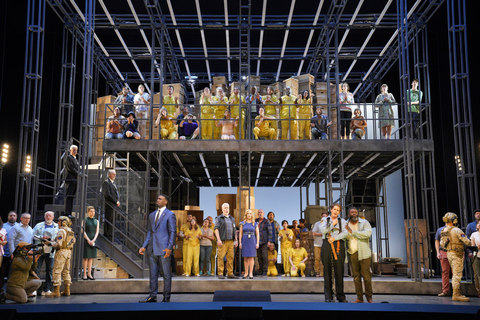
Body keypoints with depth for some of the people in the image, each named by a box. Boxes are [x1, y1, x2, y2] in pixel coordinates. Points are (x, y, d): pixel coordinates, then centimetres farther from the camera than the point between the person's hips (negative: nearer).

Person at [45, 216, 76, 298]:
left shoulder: (61, 231, -12)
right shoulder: (71, 231, 14)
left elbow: (58, 244, -19)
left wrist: (50, 243, -4)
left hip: (61, 252, -9)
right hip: (69, 252, 9)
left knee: (57, 271, -5)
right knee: (66, 271, 13)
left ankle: (56, 291, -7)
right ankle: (67, 290, 15)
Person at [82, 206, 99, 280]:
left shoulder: (96, 221, 13)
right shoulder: (85, 220, 2)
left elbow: (97, 232, 7)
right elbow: (83, 231, -4)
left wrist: (93, 240, -7)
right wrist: (88, 240, -13)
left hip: (93, 241, 4)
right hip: (86, 240, -4)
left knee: (91, 257, 6)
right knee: (86, 257, -3)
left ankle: (89, 273, 10)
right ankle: (84, 274, 0)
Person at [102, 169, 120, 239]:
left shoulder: (113, 183, 20)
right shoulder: (106, 182, -8)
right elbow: (107, 194, -16)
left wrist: (118, 201, 8)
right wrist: (116, 201, -15)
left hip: (114, 205, 9)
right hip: (109, 205, -9)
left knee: (111, 221, 10)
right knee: (108, 221, -6)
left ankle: (110, 236, 15)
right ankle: (106, 236, -2)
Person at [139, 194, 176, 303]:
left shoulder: (170, 215, -1)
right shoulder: (152, 215, 17)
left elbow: (172, 232, -6)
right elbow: (149, 232, 19)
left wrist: (169, 247, -15)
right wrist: (144, 246, 9)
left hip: (163, 249, -6)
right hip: (152, 249, 6)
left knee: (166, 274, 1)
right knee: (153, 274, 10)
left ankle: (166, 298, 8)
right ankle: (152, 296, 18)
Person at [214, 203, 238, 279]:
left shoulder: (232, 219, 19)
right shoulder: (219, 218, 4)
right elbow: (216, 229, -4)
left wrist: (236, 240, 12)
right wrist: (218, 240, -14)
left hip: (231, 241, 5)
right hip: (223, 241, -5)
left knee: (230, 257, 4)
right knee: (220, 257, -6)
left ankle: (230, 273, 9)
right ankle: (220, 274, -3)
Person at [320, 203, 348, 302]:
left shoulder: (342, 221, 15)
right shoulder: (324, 220, 15)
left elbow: (345, 233, -1)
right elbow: (322, 230, -3)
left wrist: (334, 238, -10)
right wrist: (332, 224, -1)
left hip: (338, 245, 0)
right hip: (327, 245, 0)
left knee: (339, 270, -3)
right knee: (327, 271, -2)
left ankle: (341, 296, 4)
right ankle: (328, 297, 1)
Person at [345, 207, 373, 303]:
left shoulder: (364, 222, 3)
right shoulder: (345, 225, 11)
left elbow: (368, 233, -14)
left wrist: (352, 232, -13)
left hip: (364, 253, -3)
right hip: (352, 253, 3)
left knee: (366, 275, -4)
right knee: (356, 276, 4)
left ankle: (369, 297, 6)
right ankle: (359, 297, 9)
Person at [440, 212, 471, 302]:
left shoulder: (444, 231, 8)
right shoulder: (456, 230, -16)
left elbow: (441, 244, 15)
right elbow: (467, 241, -17)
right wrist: (468, 244, 5)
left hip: (449, 253, 8)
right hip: (457, 254, -8)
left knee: (455, 274, 15)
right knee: (457, 274, -6)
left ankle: (457, 293, 20)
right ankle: (456, 295, -5)